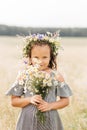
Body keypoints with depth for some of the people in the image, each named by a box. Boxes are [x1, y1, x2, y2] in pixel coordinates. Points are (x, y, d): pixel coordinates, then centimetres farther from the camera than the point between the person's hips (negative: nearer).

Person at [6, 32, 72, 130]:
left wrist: (50, 106, -12)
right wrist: (29, 100, -14)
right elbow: (14, 101, 1)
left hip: (50, 122, 0)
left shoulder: (56, 76, -3)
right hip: (28, 121, 0)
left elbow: (65, 100, 2)